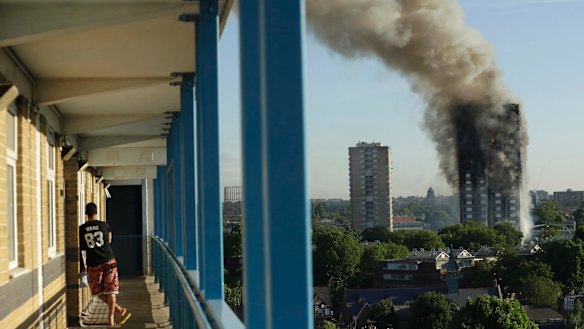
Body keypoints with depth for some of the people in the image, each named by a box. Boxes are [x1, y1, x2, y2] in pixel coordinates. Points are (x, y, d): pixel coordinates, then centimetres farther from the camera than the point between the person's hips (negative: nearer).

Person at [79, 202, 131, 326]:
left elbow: (80, 248, 3)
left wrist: (82, 265, 12)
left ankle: (120, 310, 11)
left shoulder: (82, 229, -1)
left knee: (99, 291, 14)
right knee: (110, 290, 5)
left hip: (93, 264, 0)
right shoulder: (105, 225, -1)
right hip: (108, 261, 0)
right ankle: (111, 318, 2)